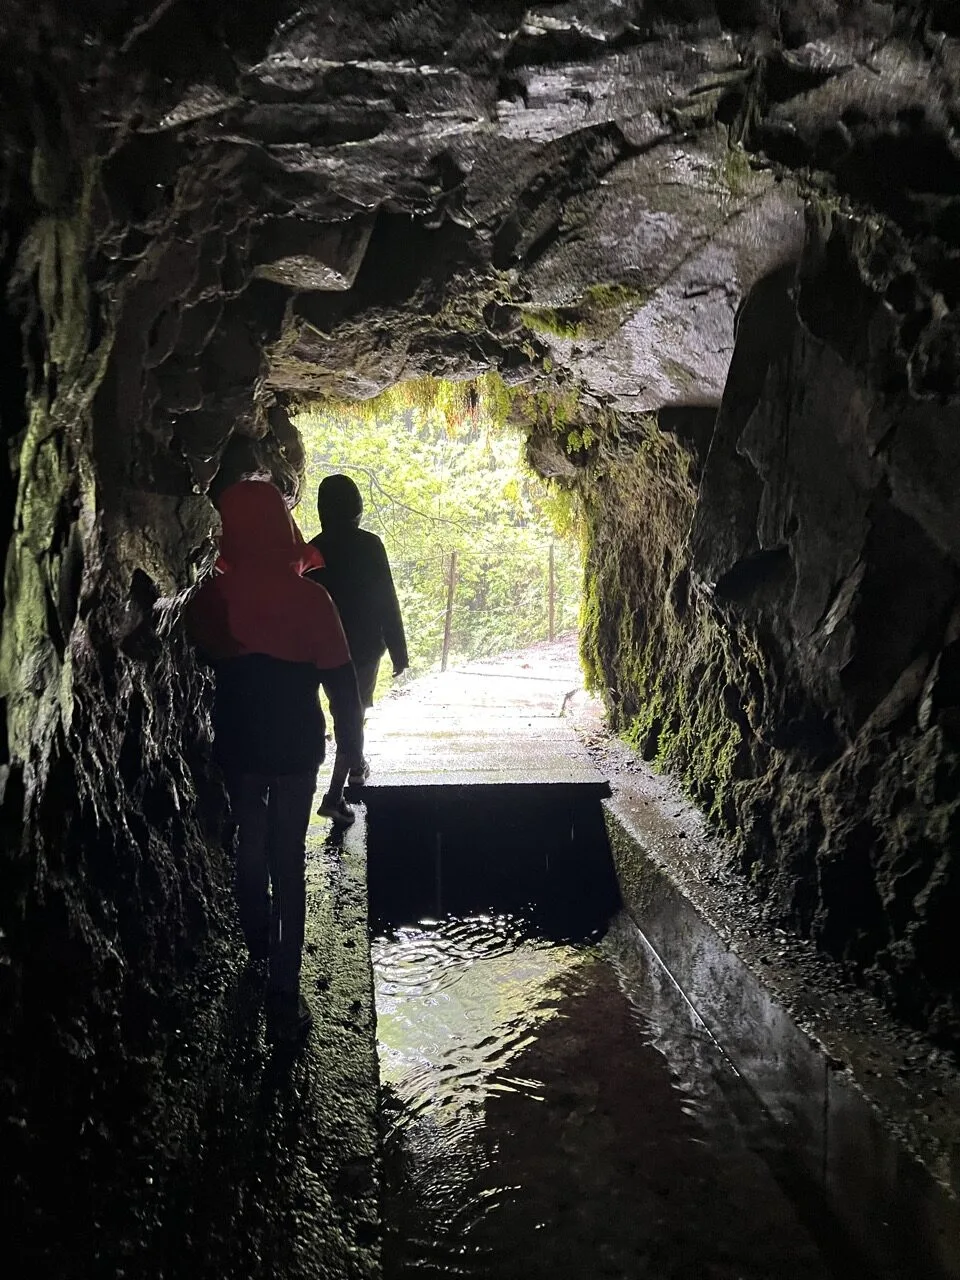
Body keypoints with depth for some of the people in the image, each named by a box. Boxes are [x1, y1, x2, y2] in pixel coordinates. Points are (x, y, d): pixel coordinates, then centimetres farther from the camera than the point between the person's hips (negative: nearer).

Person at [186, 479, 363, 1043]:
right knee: (288, 859, 5)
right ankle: (284, 993, 7)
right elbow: (341, 682, -13)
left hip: (237, 744, 3)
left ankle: (261, 952, 41)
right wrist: (352, 746, -2)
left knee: (251, 846, 21)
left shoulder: (210, 598, -11)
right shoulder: (309, 597, -18)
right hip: (296, 746, -3)